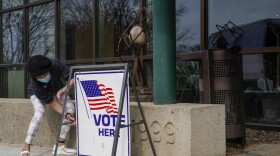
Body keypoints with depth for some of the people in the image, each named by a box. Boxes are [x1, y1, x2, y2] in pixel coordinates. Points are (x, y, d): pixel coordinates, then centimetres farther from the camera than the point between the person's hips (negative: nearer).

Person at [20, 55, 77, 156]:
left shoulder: (56, 65, -38)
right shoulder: (35, 85, -40)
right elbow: (52, 103, -34)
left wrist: (64, 89, -51)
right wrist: (66, 114, -45)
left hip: (57, 91, 4)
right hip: (37, 94, -4)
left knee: (70, 107, -18)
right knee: (39, 112, -32)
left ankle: (60, 145, -11)